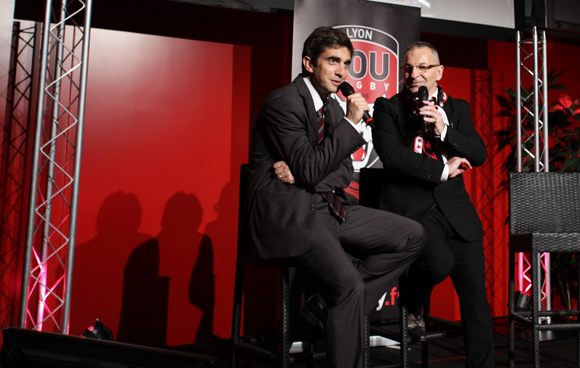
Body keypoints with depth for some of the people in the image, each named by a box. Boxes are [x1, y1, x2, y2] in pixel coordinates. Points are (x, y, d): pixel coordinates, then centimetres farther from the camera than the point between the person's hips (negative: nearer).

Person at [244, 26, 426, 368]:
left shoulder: (333, 107, 15)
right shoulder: (283, 102, -10)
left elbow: (343, 171, 12)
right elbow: (309, 170, -19)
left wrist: (302, 173, -9)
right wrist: (351, 123, -15)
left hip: (325, 206, 9)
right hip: (287, 213, -9)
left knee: (412, 236, 0)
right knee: (349, 285, -28)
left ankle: (334, 307, 0)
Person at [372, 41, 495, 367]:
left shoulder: (458, 108, 16)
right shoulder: (388, 107, 6)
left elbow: (480, 155, 6)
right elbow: (391, 153, -10)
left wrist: (444, 130, -10)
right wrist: (442, 170, -7)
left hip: (454, 208, 4)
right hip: (409, 207, -3)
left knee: (475, 293, -4)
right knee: (440, 263, -28)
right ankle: (411, 305, 7)